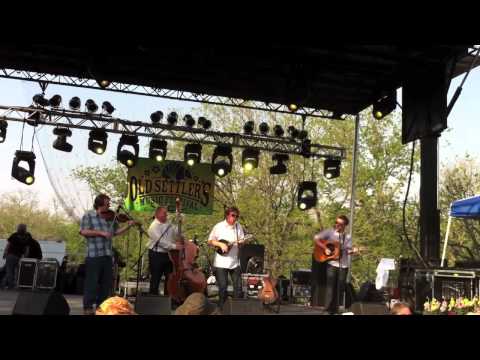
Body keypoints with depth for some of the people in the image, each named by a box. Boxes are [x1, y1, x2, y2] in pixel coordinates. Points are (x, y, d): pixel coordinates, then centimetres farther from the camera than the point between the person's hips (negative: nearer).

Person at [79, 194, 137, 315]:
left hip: (107, 254, 6)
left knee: (107, 282, 11)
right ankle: (88, 307, 8)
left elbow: (116, 231, 16)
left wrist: (128, 226, 1)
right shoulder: (88, 215, -4)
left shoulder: (110, 217, 11)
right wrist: (101, 233, -17)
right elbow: (83, 231, -13)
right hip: (93, 255, -6)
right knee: (92, 282, -1)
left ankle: (101, 305, 22)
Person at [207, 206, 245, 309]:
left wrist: (242, 242, -12)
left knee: (238, 286, 5)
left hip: (235, 262, 4)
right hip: (221, 262, -4)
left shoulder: (238, 227, 6)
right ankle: (222, 308, 11)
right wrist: (220, 244, -19)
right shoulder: (219, 227, -6)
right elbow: (210, 241, -3)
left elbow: (242, 240, 11)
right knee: (223, 287, -1)